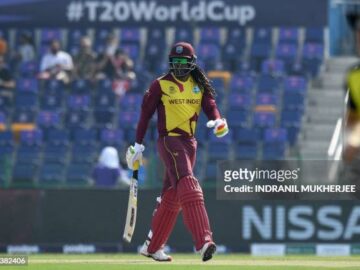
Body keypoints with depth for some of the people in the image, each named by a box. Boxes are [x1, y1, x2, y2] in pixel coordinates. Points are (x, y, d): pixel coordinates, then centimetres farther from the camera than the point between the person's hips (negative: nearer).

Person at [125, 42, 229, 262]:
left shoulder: (200, 85, 12)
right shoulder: (160, 85, -1)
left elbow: (210, 106, 3)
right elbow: (146, 114, 1)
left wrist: (218, 122, -20)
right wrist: (138, 145, -2)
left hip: (190, 142, 6)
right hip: (169, 139, -6)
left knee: (173, 196, 10)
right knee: (188, 187, -22)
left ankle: (152, 246, 21)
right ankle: (203, 241, -33)